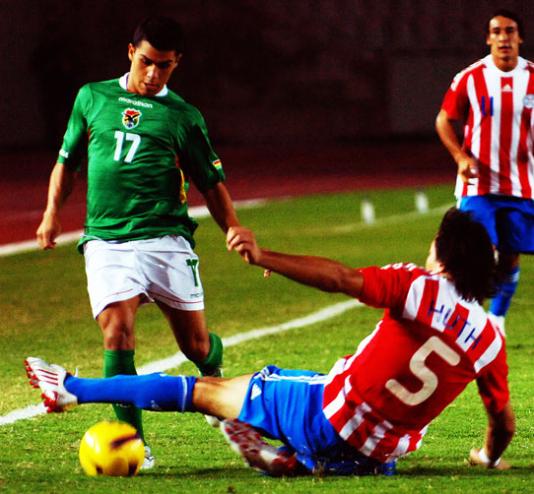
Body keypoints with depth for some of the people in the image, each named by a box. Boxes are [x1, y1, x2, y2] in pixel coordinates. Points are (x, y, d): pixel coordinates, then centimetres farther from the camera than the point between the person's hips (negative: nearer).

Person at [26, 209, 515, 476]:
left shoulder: (419, 288, -12)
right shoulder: (490, 338, -1)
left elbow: (340, 278, -24)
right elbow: (505, 423, 5)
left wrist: (264, 256, -26)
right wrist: (489, 455, 26)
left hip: (331, 415, -4)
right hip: (380, 451, 4)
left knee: (206, 390, 10)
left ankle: (72, 389, 20)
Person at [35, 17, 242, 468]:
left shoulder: (183, 117, 6)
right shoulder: (92, 98, 11)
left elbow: (212, 184, 11)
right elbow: (67, 160, 21)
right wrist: (52, 213, 9)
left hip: (165, 238, 0)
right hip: (106, 240, 0)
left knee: (195, 343, 3)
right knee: (117, 331, -19)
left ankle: (215, 366, 42)